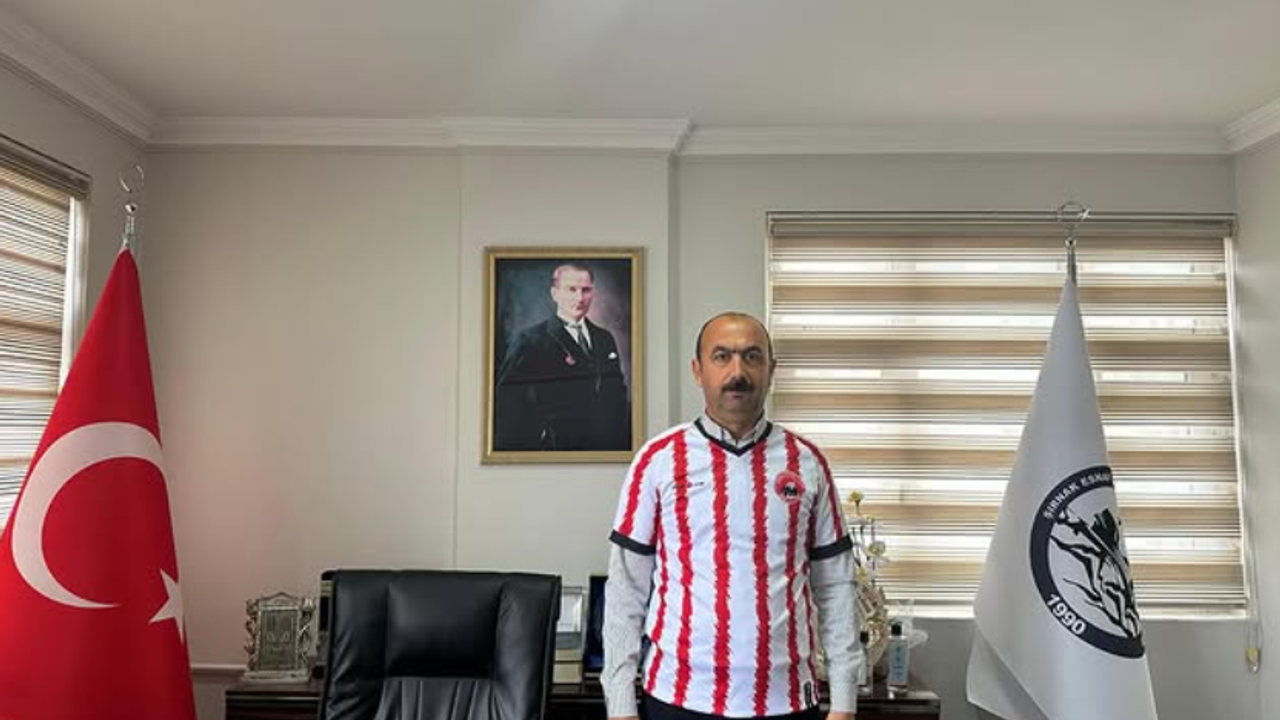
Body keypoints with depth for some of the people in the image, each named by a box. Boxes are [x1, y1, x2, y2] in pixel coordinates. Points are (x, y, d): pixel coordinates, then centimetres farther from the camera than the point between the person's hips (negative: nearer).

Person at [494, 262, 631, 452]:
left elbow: (620, 399, 15)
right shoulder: (531, 341, -4)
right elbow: (507, 404, -7)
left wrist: (627, 443, 6)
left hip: (611, 448, 5)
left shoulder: (605, 339, 14)